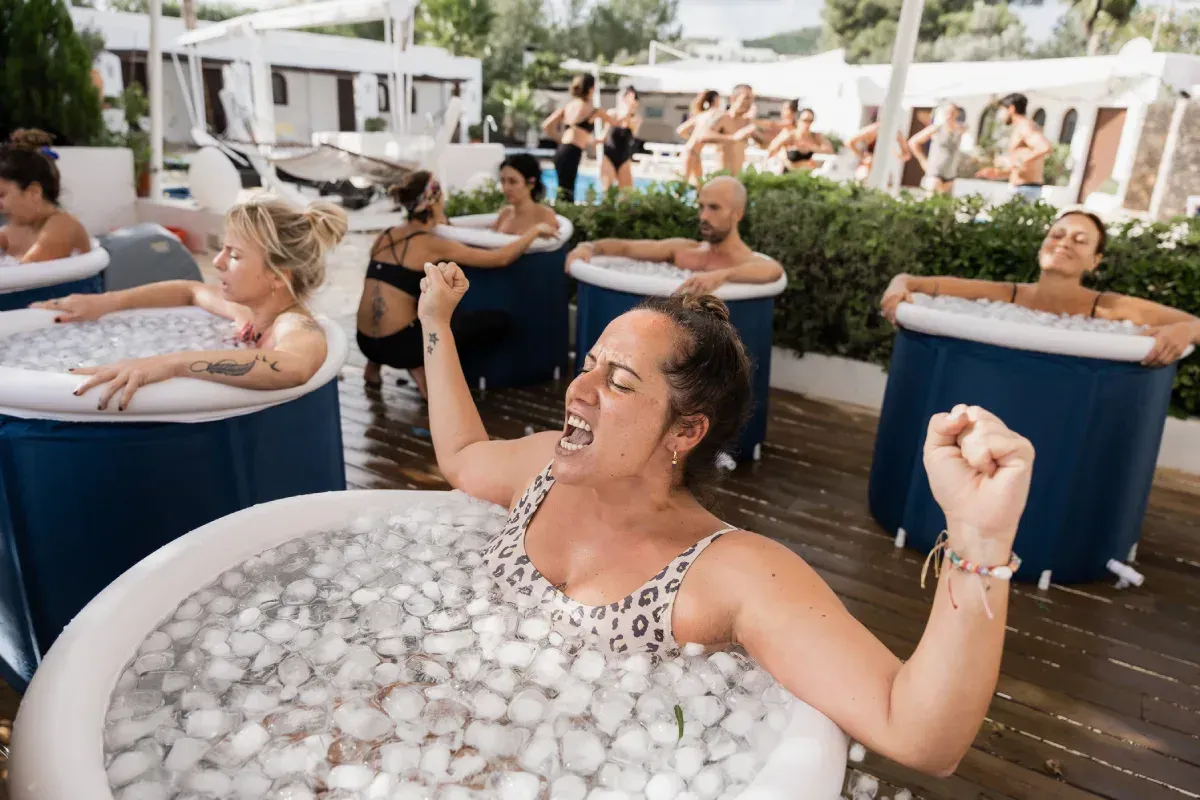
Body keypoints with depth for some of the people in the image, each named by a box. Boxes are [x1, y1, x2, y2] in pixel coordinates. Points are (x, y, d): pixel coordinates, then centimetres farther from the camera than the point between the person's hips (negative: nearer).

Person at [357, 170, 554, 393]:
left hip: (366, 342, 7)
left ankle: (375, 364, 24)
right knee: (499, 321, 3)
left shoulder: (385, 236, 9)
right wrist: (536, 230, 6)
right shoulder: (432, 245, -10)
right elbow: (501, 259, -8)